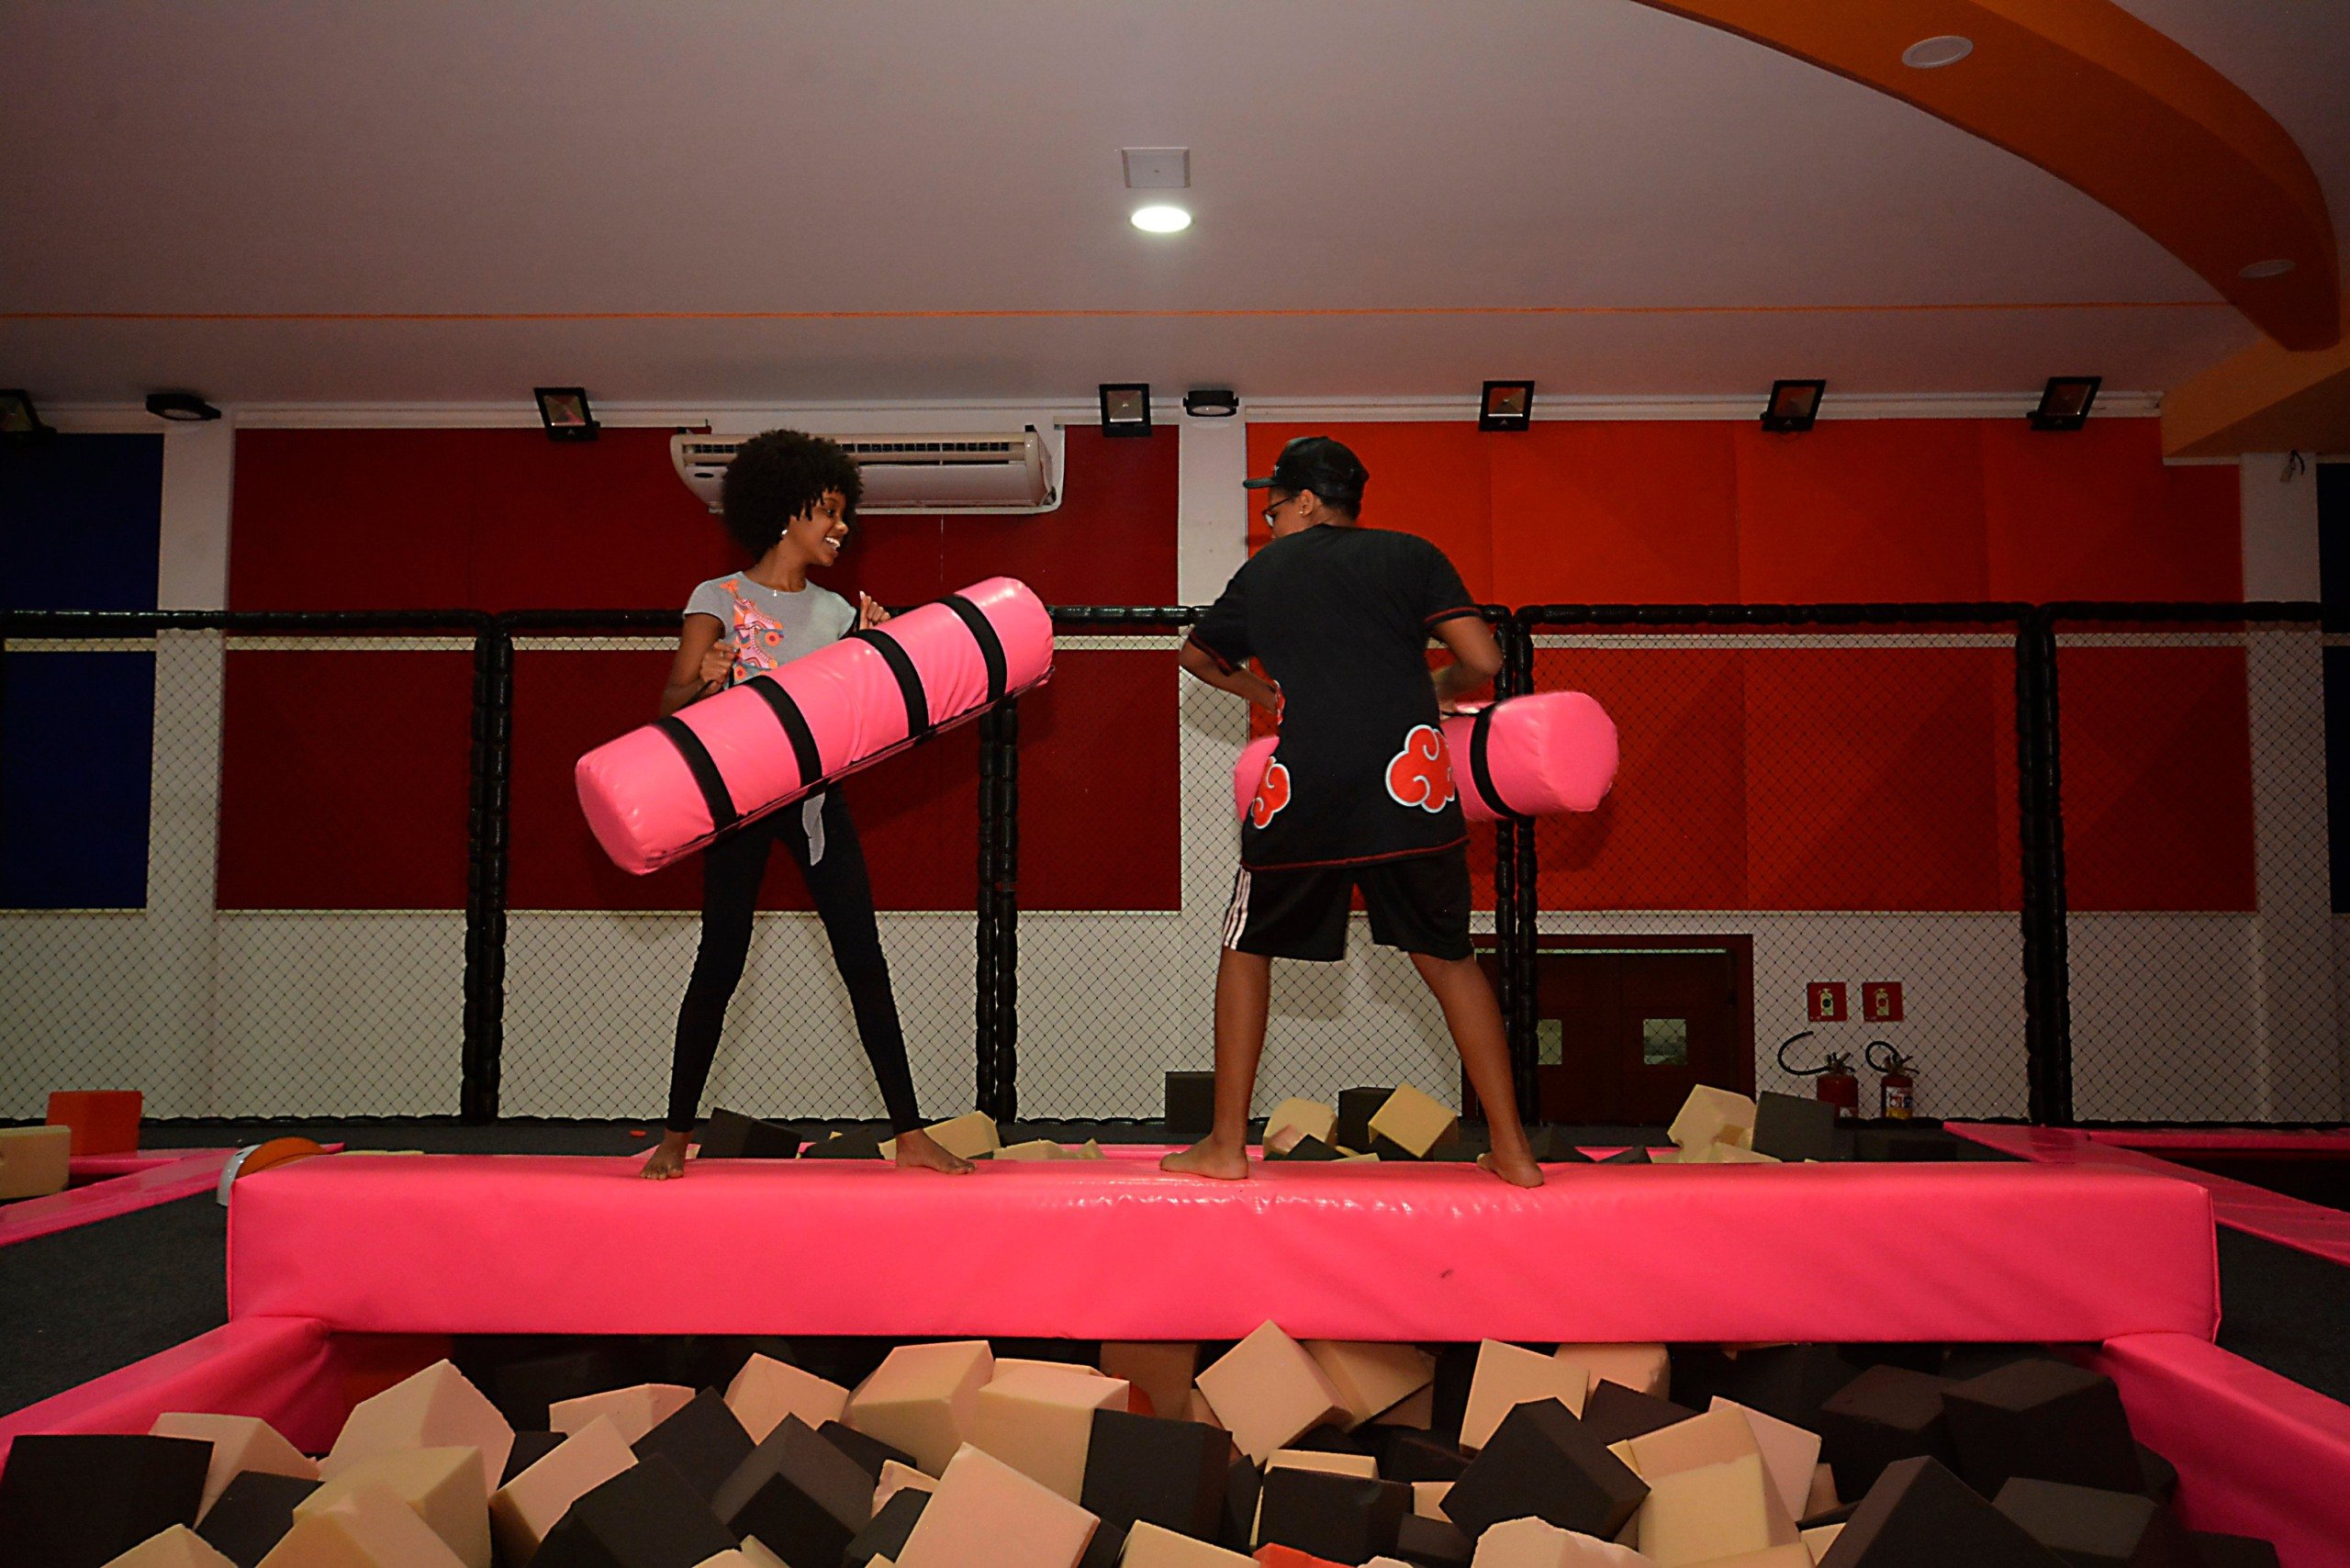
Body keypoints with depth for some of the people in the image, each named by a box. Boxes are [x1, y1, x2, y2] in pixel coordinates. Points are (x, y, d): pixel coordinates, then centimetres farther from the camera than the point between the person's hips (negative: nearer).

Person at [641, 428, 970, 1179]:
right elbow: (671, 704, -11)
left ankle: (909, 1133, 3)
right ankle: (676, 1134, 17)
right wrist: (705, 684, -32)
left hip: (816, 796, 4)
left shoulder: (834, 610, 12)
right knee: (720, 962, 0)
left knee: (864, 959, -1)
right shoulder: (718, 598, -1)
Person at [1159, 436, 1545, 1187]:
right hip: (1408, 783, 1)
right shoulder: (1409, 554, 12)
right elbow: (1482, 659, 2)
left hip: (1305, 788, 0)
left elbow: (1196, 655, 33)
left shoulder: (1263, 572, 18)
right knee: (1447, 956, 14)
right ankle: (1512, 1150, 15)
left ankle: (1227, 1144, 17)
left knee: (1248, 948, 17)